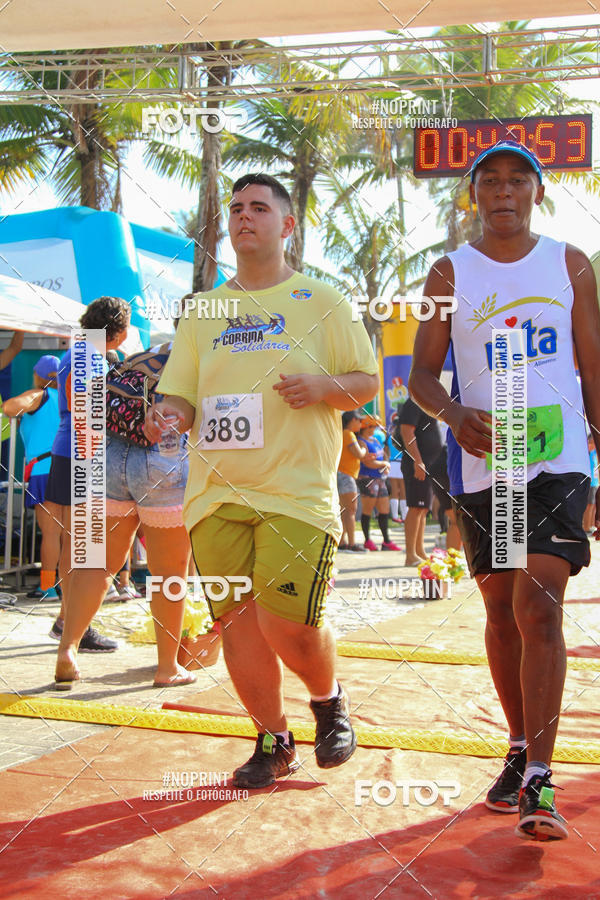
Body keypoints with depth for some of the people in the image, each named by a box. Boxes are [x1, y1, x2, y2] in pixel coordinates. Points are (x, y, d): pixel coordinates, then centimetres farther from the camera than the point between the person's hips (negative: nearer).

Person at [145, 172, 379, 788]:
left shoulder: (321, 303, 8)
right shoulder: (202, 312, 16)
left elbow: (368, 382, 9)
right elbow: (180, 394, 14)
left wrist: (325, 386, -12)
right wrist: (169, 412, -10)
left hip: (298, 489, -3)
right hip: (217, 489, 4)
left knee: (288, 624, -11)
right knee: (237, 619, 3)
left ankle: (328, 698, 22)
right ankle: (273, 742, 22)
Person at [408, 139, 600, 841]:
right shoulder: (449, 274, 6)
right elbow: (422, 374, 4)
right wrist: (455, 414, -18)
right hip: (481, 464, 2)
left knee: (539, 607, -15)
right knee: (501, 611, 11)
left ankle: (538, 783, -11)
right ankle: (521, 750, 28)